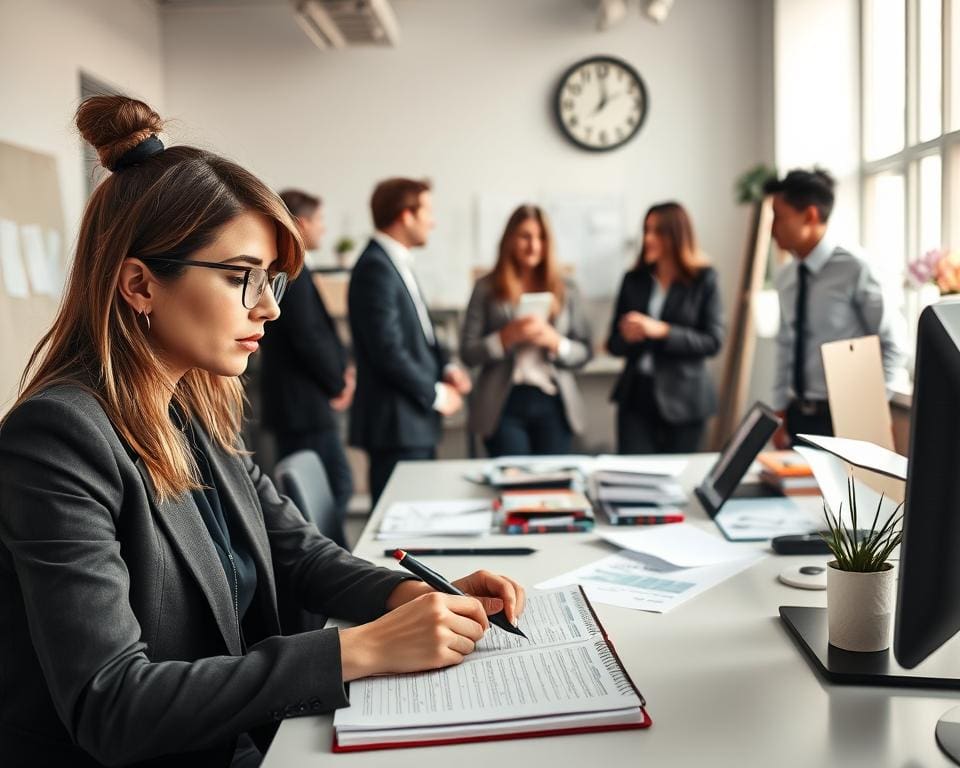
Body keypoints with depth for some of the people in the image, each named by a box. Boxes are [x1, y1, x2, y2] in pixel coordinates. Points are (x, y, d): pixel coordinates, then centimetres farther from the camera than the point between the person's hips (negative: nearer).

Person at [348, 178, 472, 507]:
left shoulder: (396, 263, 15)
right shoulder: (376, 268, -16)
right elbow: (388, 350, -21)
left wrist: (446, 366, 6)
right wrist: (435, 394, -12)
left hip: (415, 421, 10)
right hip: (397, 424, -10)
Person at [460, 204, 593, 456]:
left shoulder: (565, 289, 10)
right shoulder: (487, 288, 3)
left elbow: (585, 352, 8)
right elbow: (468, 352, 0)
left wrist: (555, 342, -11)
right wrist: (507, 337, -15)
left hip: (553, 404, 2)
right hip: (505, 405, -2)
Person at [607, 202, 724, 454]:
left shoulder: (704, 280, -1)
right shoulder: (634, 280, 7)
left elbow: (713, 341, -8)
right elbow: (614, 343, 10)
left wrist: (661, 331, -18)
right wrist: (628, 336, -13)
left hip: (683, 401, -2)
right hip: (636, 395, 2)